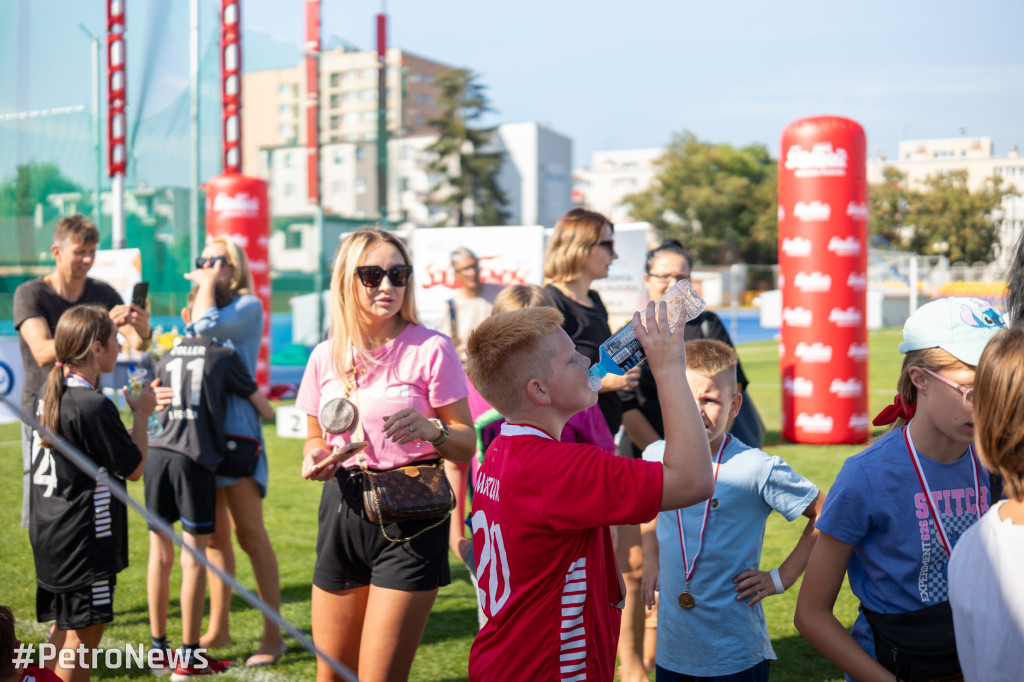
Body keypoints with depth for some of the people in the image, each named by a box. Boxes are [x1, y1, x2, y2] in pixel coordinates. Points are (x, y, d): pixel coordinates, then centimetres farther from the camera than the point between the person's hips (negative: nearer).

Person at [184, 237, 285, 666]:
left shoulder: (248, 306, -3)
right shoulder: (198, 310, 19)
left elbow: (206, 326, -20)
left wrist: (208, 284, -5)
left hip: (235, 431, -7)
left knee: (250, 534, -6)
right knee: (214, 535, 12)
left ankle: (273, 635, 0)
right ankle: (218, 629, 21)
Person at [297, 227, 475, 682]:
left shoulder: (431, 349, -7)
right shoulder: (325, 357, 5)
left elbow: (467, 446, -4)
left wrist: (431, 429, -24)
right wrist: (315, 456, -3)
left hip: (409, 515, -4)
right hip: (342, 509, 4)